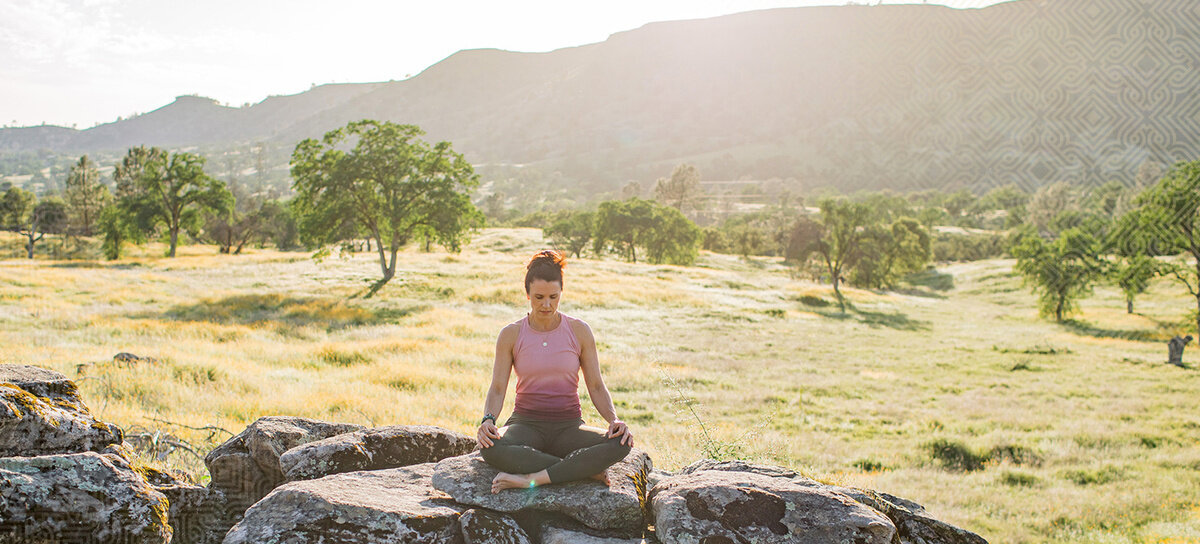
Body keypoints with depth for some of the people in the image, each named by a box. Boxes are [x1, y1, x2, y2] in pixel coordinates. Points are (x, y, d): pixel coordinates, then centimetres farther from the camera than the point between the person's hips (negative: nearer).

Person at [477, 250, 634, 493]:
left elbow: (596, 386, 4)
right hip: (526, 423, 0)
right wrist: (488, 420, -21)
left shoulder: (579, 331, 2)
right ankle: (585, 470, -27)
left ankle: (530, 478, -31)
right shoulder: (511, 335, 1)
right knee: (490, 448, -36)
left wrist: (614, 420, -14)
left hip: (569, 426, 1)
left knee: (620, 444, -30)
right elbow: (497, 389, 0)